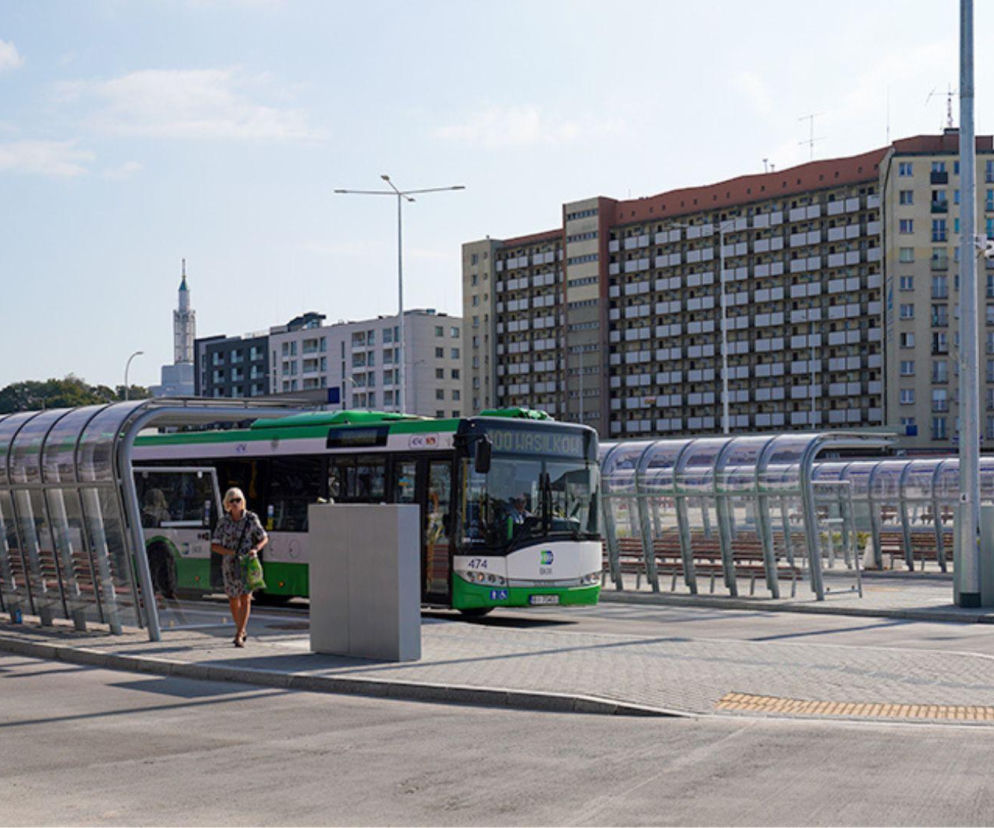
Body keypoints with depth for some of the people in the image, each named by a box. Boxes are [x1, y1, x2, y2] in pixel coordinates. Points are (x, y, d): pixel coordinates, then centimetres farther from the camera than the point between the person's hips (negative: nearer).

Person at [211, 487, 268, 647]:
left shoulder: (251, 518, -5)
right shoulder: (223, 522, -3)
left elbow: (264, 538, 5)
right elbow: (214, 546, -2)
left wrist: (255, 549, -15)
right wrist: (232, 552, -18)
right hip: (230, 564, 2)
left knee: (246, 598, -14)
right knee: (233, 600, 10)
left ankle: (239, 636, -15)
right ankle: (241, 630, 32)